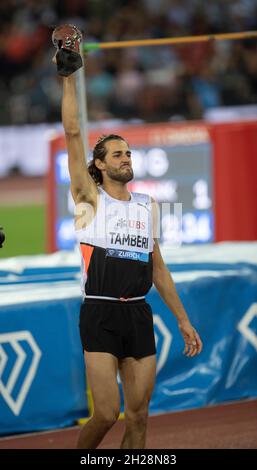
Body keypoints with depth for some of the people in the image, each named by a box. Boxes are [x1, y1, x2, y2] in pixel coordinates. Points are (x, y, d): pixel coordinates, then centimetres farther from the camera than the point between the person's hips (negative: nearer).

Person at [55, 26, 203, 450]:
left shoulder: (145, 205, 15)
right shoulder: (91, 199, 2)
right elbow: (73, 134, -7)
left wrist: (184, 320, 18)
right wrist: (70, 78, -8)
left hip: (139, 315, 5)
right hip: (100, 315, -5)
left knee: (139, 417, 3)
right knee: (107, 413, -11)